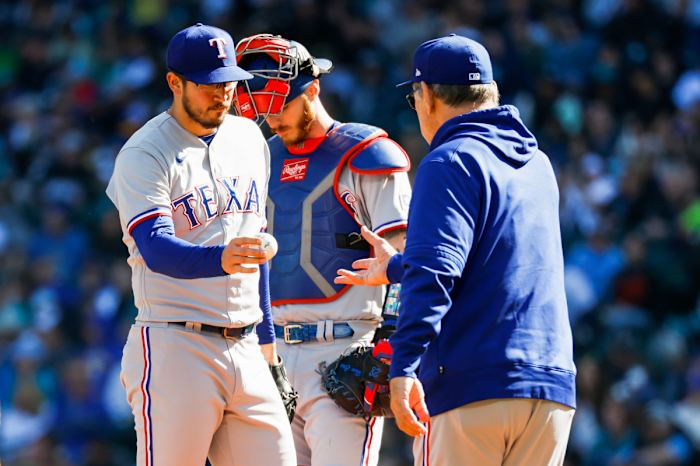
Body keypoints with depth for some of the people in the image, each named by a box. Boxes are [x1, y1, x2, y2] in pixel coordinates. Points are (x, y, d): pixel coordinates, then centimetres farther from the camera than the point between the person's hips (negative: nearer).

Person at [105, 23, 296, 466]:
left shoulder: (249, 138, 14)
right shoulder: (144, 155, -8)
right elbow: (156, 249, -22)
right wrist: (220, 260, -41)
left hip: (245, 348, 6)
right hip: (174, 350, -6)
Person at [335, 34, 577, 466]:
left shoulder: (450, 162, -5)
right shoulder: (538, 166, 19)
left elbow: (435, 273, -18)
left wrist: (403, 367, -23)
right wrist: (397, 268, 44)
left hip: (471, 388, -7)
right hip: (554, 389, 7)